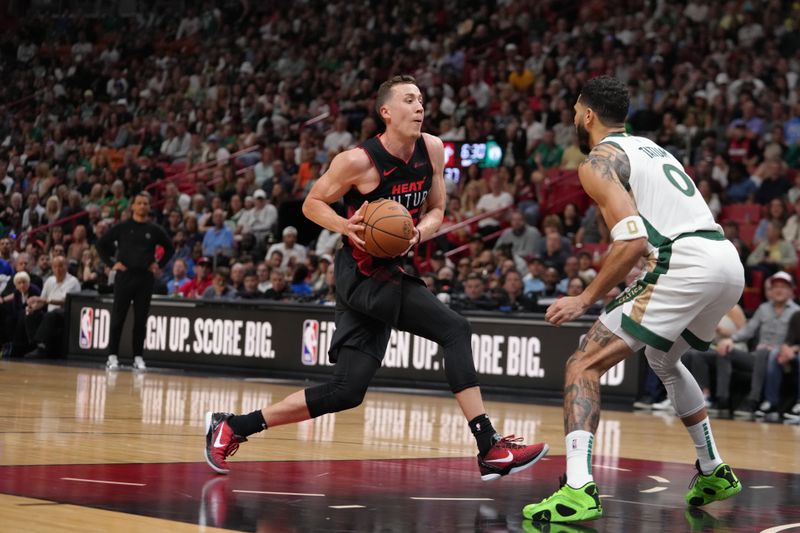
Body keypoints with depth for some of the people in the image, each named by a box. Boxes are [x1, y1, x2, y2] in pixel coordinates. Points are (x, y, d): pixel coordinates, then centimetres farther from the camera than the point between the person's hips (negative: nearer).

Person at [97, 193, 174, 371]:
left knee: (141, 321, 4)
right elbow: (101, 244, 7)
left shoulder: (155, 230, 7)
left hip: (145, 278, 2)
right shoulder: (122, 227, 2)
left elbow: (169, 248, 19)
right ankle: (112, 356, 4)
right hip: (124, 276, -1)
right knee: (118, 318, -1)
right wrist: (111, 263, -1)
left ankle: (138, 357, 10)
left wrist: (159, 264, 8)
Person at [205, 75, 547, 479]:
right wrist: (346, 227, -23)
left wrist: (417, 234, -11)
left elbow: (436, 211, 11)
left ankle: (232, 427, 12)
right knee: (455, 330, -17)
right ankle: (489, 447, -16)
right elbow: (312, 204, -4)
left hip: (390, 275, 7)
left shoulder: (433, 150, 2)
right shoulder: (359, 161, -15)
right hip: (363, 275, -7)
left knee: (347, 391, 5)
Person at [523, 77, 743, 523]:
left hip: (686, 264, -9)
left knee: (584, 366, -5)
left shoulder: (599, 160, 1)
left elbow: (634, 243, -12)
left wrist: (587, 298, -4)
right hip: (729, 259, 9)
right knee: (665, 360, 34)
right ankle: (714, 473, 39)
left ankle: (578, 491, -21)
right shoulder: (653, 149, 28)